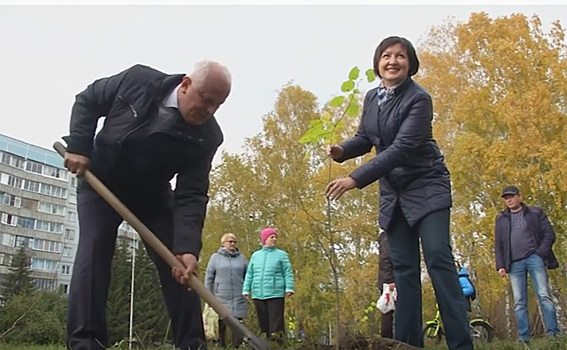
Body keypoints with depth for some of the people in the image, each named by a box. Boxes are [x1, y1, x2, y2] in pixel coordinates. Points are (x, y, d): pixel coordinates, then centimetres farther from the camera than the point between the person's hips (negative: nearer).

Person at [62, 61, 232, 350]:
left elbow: (191, 195, -23)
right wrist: (78, 146, -18)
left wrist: (187, 247, -36)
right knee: (93, 250, -17)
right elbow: (87, 101, -5)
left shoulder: (207, 137, -21)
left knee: (178, 263, -7)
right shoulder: (138, 80, -21)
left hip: (152, 196, 1)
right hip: (99, 183, -1)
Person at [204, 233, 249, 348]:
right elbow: (208, 277, 6)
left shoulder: (241, 258, 11)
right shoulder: (215, 257, 7)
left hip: (239, 298, 2)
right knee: (221, 325, 0)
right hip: (221, 298, -1)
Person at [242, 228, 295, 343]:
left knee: (275, 320, -7)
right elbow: (249, 274, 16)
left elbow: (288, 273, 1)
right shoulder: (255, 255, 16)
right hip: (258, 295, 3)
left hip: (276, 294, -3)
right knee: (263, 321, 5)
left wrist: (289, 288, -10)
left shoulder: (281, 255, 7)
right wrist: (246, 290, 9)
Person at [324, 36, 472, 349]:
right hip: (392, 192, 6)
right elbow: (365, 137, 15)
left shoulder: (419, 99, -16)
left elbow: (402, 147, -26)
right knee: (403, 268, 4)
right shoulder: (371, 97, 4)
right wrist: (342, 150, -10)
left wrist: (355, 179, -32)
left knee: (438, 257, -15)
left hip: (426, 186, -6)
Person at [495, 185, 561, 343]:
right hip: (514, 263, 2)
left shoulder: (535, 212, 13)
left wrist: (540, 253, -10)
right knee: (519, 302, -2)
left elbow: (549, 233, 5)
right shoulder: (501, 219, 18)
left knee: (544, 296, -9)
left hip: (534, 258, -2)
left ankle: (553, 334, -7)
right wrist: (500, 265, 3)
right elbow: (498, 244, 15)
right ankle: (523, 338, -2)